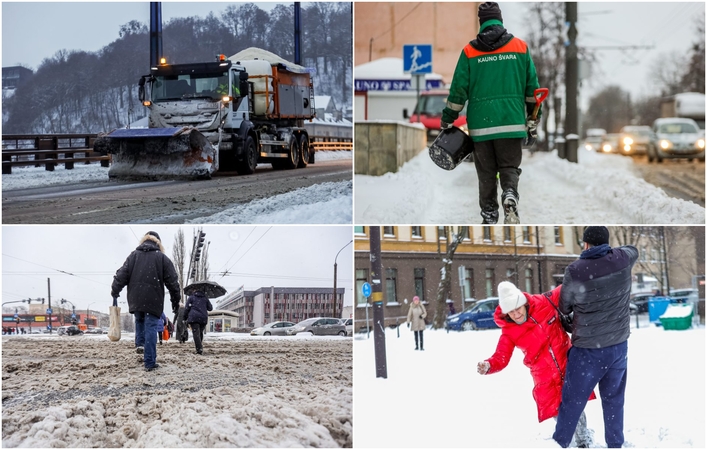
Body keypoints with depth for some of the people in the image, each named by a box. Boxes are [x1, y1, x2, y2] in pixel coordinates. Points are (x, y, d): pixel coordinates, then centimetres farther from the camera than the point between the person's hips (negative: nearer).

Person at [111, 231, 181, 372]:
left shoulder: (134, 255, 8)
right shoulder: (162, 258, 3)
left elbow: (122, 275, 4)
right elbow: (172, 281, 3)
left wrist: (115, 291, 13)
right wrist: (176, 299, 12)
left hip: (135, 299, 2)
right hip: (153, 300, -2)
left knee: (139, 320, 29)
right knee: (151, 328, -1)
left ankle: (140, 343, 8)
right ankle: (150, 363, -5)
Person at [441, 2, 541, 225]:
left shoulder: (469, 51, 0)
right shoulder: (520, 47, 4)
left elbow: (458, 90, 2)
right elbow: (532, 89, 7)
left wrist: (447, 120, 13)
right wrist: (533, 122, 15)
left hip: (480, 123, 0)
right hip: (512, 121, 0)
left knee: (486, 172, 11)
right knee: (509, 168, 7)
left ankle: (489, 217, 12)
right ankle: (510, 199, -21)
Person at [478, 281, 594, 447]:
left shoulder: (544, 302, -9)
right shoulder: (509, 332, -12)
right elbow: (501, 358, -15)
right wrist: (488, 366, -35)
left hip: (568, 364, 1)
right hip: (545, 378, -1)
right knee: (558, 412, 1)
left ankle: (584, 439, 33)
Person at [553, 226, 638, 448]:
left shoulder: (575, 271, -15)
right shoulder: (622, 259, -5)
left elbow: (564, 308, 2)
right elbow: (634, 249, 22)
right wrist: (608, 251, 25)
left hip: (588, 350, -4)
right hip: (619, 346, 4)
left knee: (572, 402, 8)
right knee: (614, 400, 16)